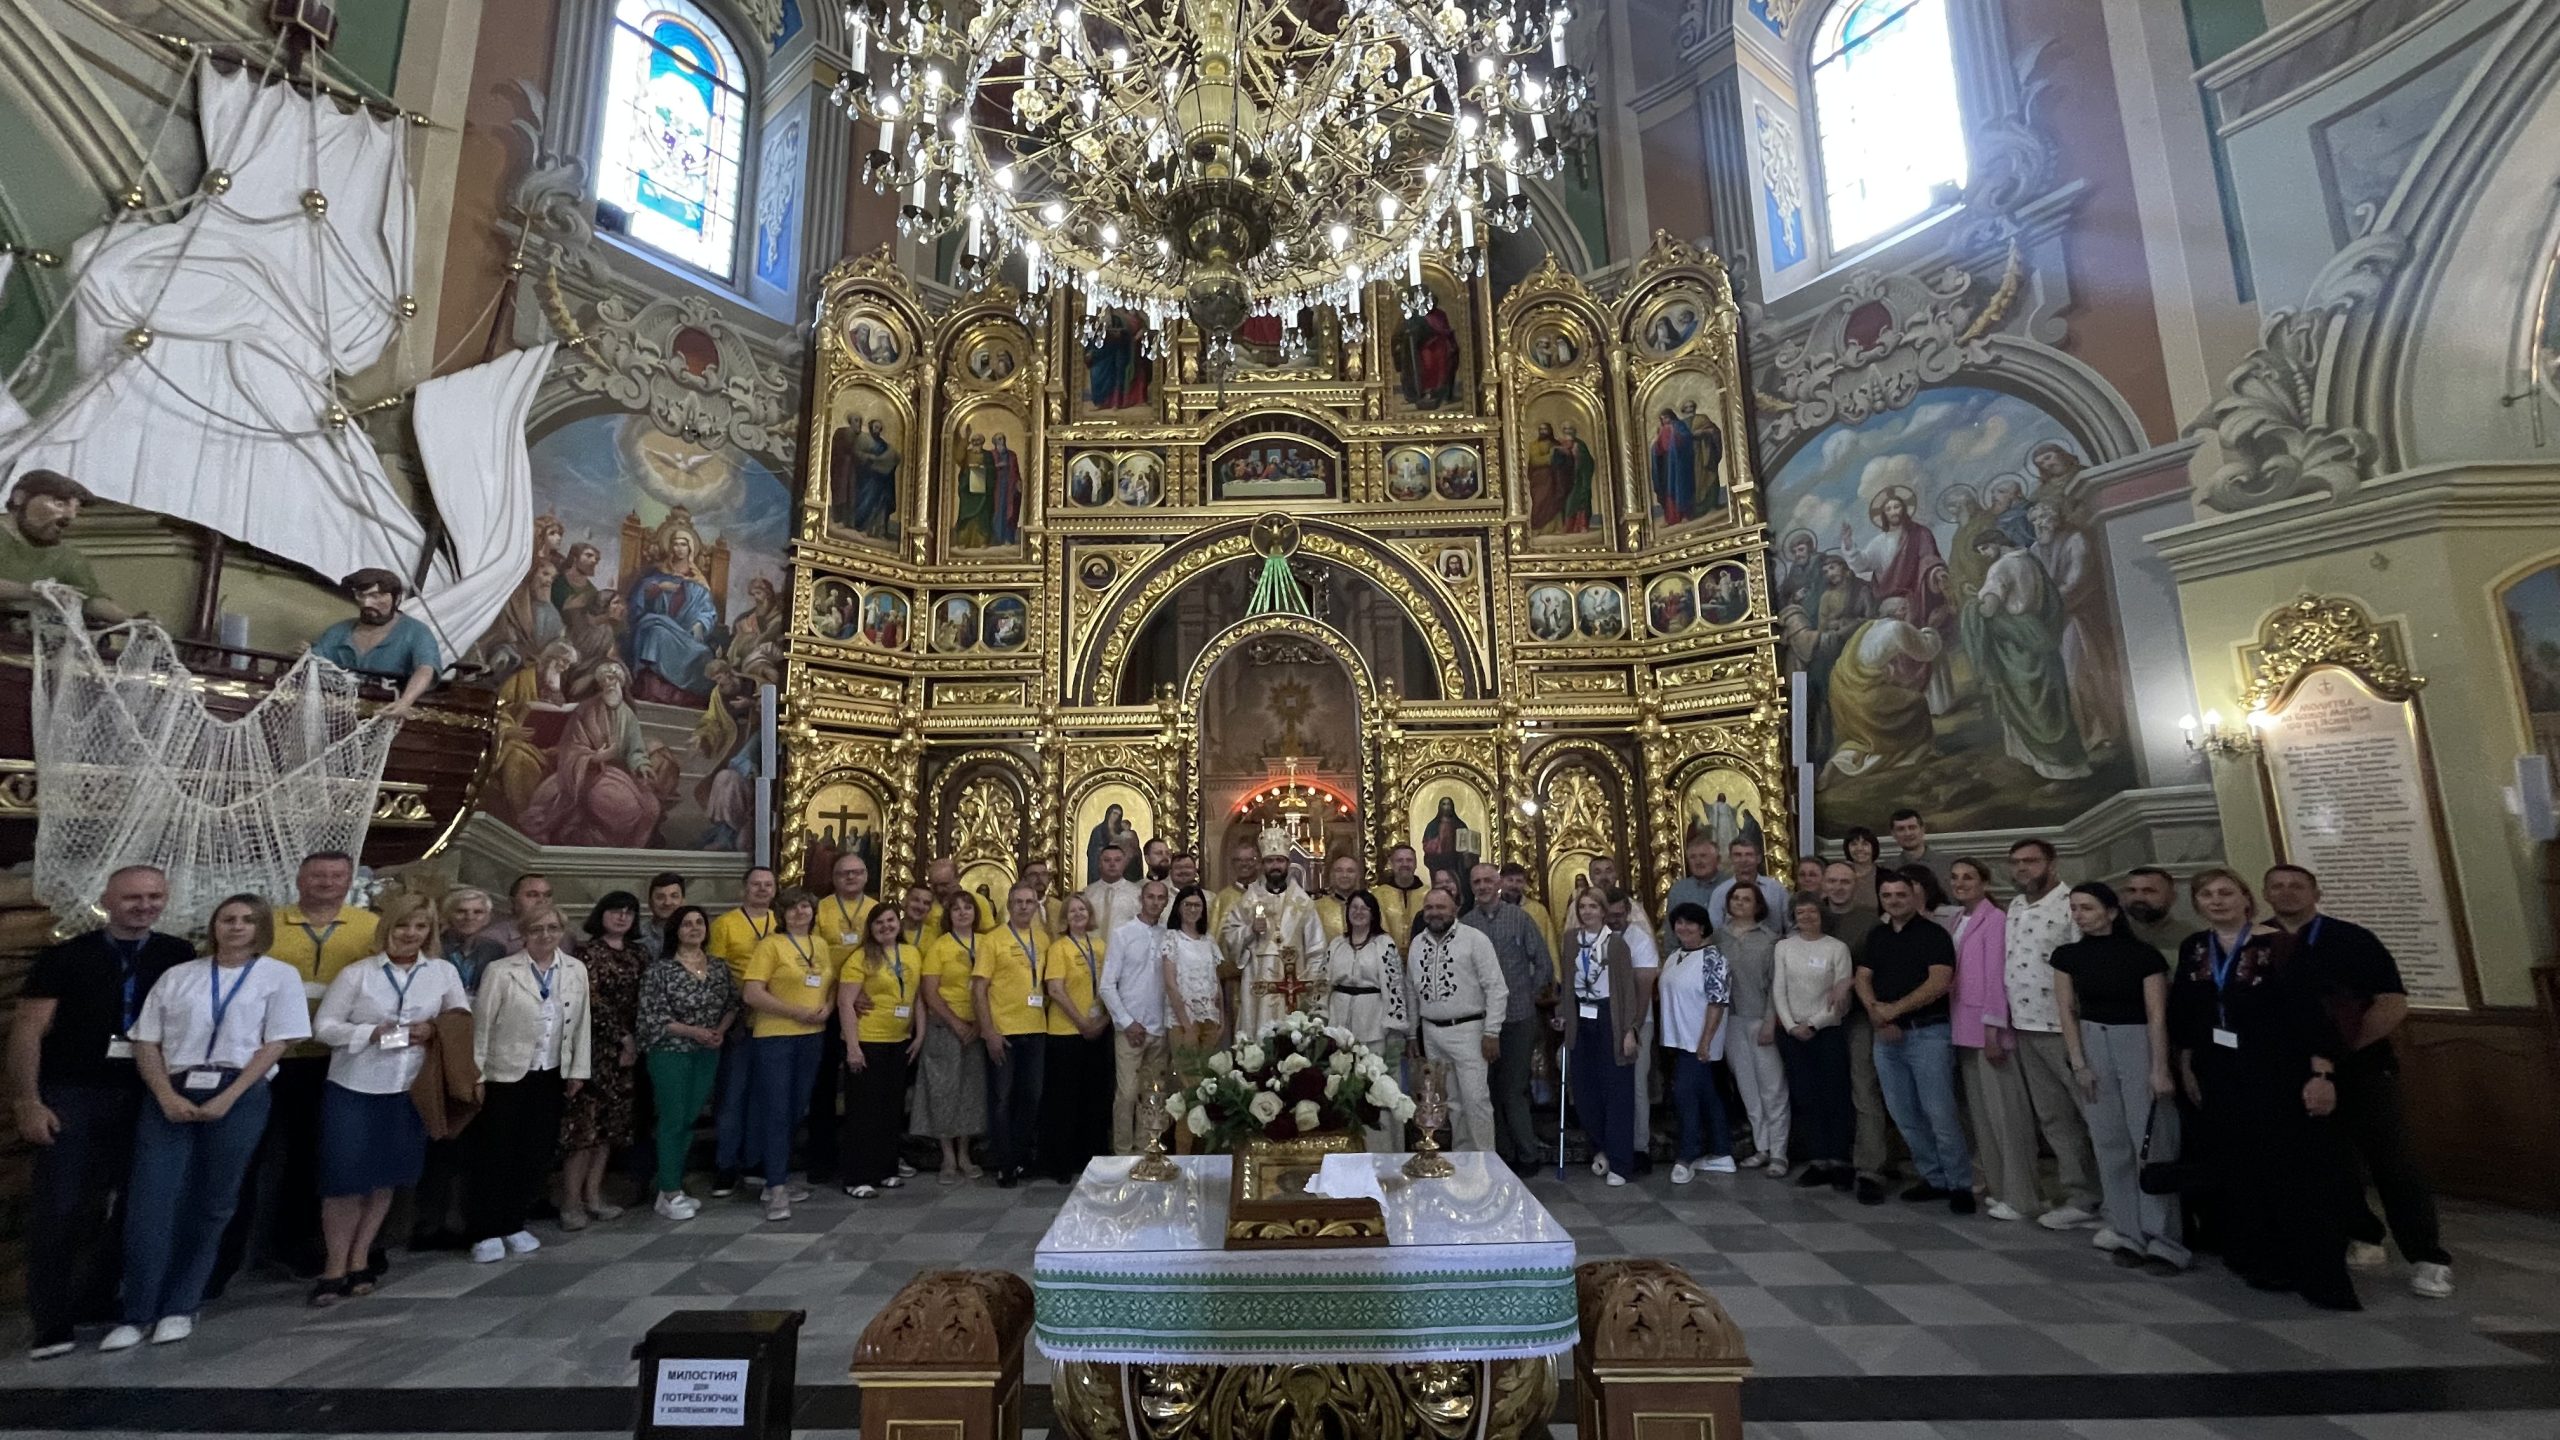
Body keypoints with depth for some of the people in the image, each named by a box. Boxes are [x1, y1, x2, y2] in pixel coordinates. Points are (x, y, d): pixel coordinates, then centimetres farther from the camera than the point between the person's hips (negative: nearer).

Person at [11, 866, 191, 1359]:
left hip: (147, 1098, 2)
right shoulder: (66, 957, -3)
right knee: (58, 1208, -1)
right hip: (71, 1096, -2)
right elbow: (27, 1032, -3)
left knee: (128, 1206, 7)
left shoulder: (181, 958, 3)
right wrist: (29, 1102, -9)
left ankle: (97, 1304, 22)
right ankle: (49, 1323, 10)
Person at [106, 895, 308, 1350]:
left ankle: (180, 1307, 17)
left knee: (212, 1204, 5)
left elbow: (276, 1044, -2)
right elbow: (145, 1042, 9)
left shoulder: (279, 976, 4)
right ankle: (137, 1313, 7)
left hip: (239, 1096, -2)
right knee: (149, 1201, -5)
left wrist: (227, 1099, -11)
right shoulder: (177, 977, 12)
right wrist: (166, 1096, -7)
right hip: (171, 1096, 2)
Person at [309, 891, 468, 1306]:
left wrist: (434, 1030, -13)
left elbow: (464, 1020, 7)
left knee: (385, 1177, 12)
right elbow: (323, 1026, -3)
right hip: (353, 1088, -2)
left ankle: (359, 1261, 27)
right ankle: (335, 1267, 18)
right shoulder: (356, 974, -2)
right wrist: (372, 1033, -17)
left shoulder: (444, 972, 2)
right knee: (345, 1176, 1)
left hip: (409, 1090, 2)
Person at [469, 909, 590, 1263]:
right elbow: (480, 1026, -8)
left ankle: (514, 1225, 25)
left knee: (536, 1154, 10)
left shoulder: (576, 970, 2)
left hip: (551, 1076, 4)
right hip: (505, 1075, -4)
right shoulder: (501, 972, -10)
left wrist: (578, 1070, 4)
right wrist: (476, 1076, -9)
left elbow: (581, 1023, 5)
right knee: (494, 1156, 4)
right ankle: (486, 1232, 18)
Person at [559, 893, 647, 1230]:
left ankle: (593, 1195, 16)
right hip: (595, 1045, -6)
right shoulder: (588, 951, -5)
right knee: (584, 1120, -6)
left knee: (611, 1122, 8)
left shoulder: (639, 952, 12)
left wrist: (635, 1041, 2)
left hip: (627, 1047, 6)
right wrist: (622, 1037, -9)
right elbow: (592, 1001, -10)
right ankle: (571, 1201, 0)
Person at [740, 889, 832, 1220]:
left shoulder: (822, 946, 11)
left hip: (812, 1037, 6)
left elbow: (832, 985, 17)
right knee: (775, 1111, -4)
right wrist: (797, 1012, -17)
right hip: (774, 1036, -6)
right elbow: (751, 994, -15)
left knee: (795, 1111, 13)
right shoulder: (770, 945, -8)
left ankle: (778, 1177, 25)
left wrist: (827, 1008, -5)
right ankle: (775, 1190, 0)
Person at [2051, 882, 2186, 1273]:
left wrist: (2160, 1069, -15)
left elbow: (2157, 1016, -10)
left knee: (2152, 1143, -3)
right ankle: (2128, 1236, 15)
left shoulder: (2143, 955, -8)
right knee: (2112, 1145, 7)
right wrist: (2079, 1063, -2)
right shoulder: (2068, 956, 2)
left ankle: (2162, 1240, 6)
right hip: (2092, 1044, 4)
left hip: (2139, 1043, -3)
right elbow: (2067, 1011, 3)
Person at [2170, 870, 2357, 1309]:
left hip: (2279, 1074, -5)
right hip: (2220, 1076, 5)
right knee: (2238, 1169, 10)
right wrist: (2186, 1067, 11)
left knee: (2295, 1171, -2)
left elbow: (2311, 1010, -15)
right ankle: (2261, 1262, 23)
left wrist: (2321, 1074, -20)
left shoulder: (2279, 945, -12)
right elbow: (2184, 1011, 10)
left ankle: (2320, 1276, 9)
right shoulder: (2193, 948, 4)